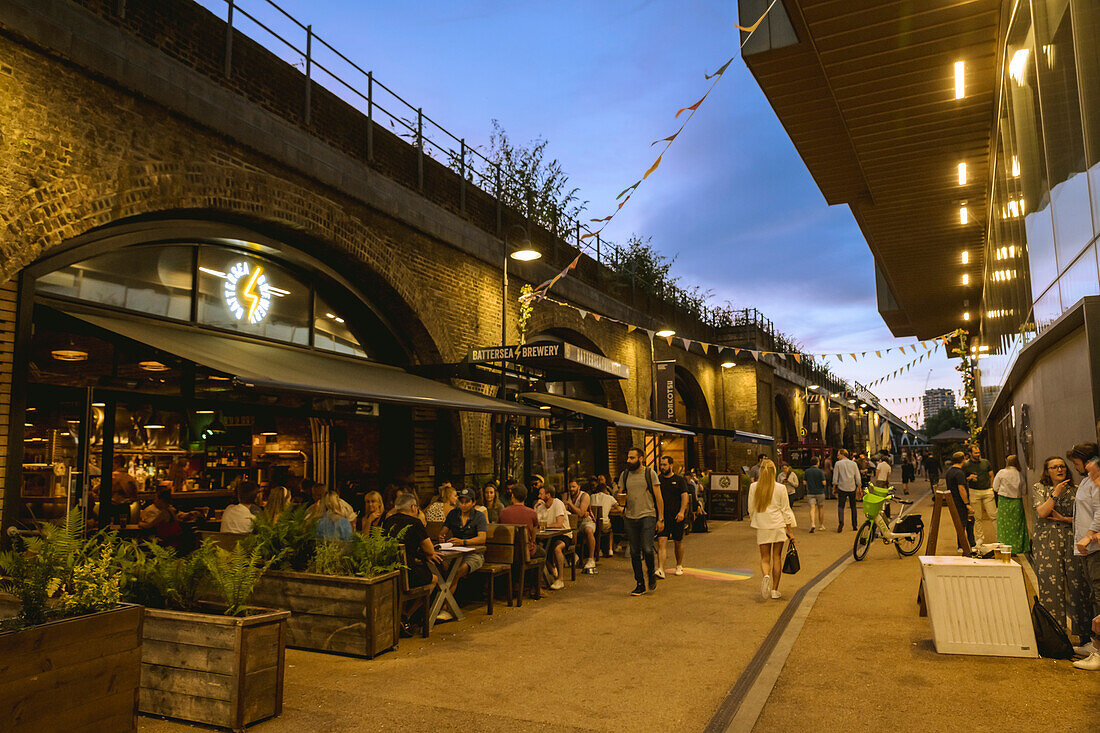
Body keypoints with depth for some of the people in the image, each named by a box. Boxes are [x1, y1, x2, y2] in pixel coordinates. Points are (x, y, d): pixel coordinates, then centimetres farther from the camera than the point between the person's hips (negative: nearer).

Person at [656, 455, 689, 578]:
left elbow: (685, 496, -6)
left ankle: (679, 566, 30)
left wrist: (682, 512, -18)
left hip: (676, 517, -1)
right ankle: (661, 570, -17)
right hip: (662, 516, 1)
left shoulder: (680, 480, 0)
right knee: (661, 542, -11)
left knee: (678, 542, 10)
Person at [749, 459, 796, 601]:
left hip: (762, 526, 0)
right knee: (777, 557, 9)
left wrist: (751, 520, 21)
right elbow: (785, 510, -1)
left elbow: (751, 508, 3)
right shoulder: (780, 488, -7)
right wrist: (789, 530, 6)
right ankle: (774, 590, 13)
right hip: (778, 525, 0)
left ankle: (766, 575, -22)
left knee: (765, 557, 8)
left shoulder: (753, 487, -5)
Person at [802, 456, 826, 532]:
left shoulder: (807, 471, -1)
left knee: (812, 508, -5)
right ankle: (821, 525, 23)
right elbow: (824, 482, -13)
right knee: (820, 508, 14)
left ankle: (813, 524, -26)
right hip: (820, 492, -1)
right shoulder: (820, 471, -10)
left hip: (810, 493, 1)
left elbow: (804, 482, 1)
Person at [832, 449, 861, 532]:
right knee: (853, 507, 12)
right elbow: (857, 477, 7)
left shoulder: (838, 463, -2)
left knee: (840, 506, -1)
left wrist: (834, 488, 5)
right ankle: (854, 526, 14)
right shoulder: (853, 463, 7)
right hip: (852, 488, 3)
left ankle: (841, 521, -23)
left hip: (842, 488, -3)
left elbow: (835, 477, -2)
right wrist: (858, 488, 14)